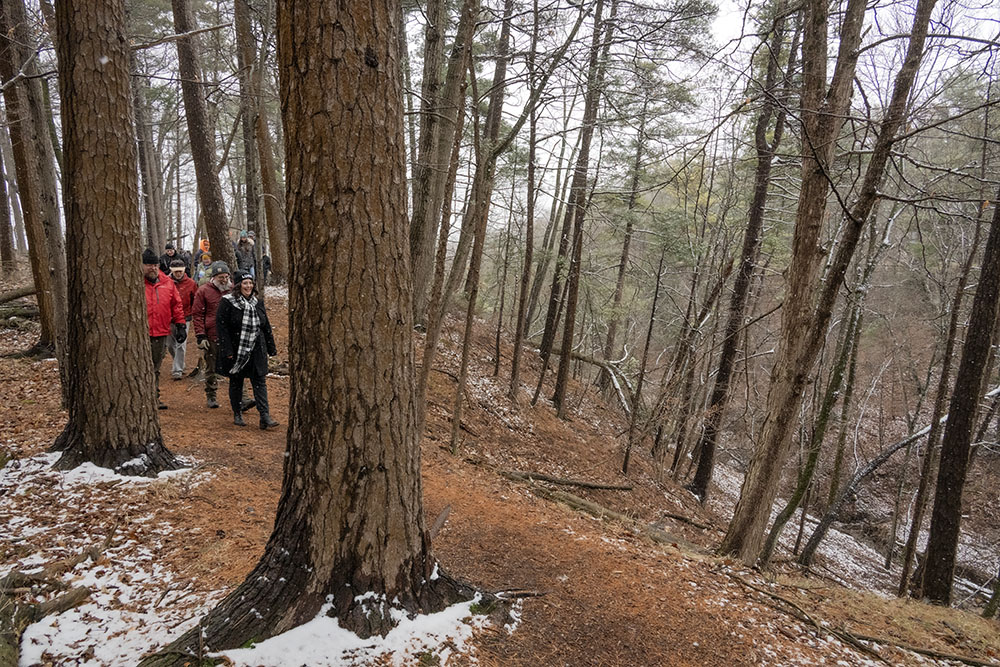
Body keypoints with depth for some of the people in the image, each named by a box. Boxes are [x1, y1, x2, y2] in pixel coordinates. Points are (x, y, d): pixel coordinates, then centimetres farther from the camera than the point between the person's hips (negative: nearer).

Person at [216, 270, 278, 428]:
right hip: (236, 351, -3)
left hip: (256, 351, 4)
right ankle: (237, 414, 24)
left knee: (260, 382, -2)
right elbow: (221, 326, -11)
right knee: (236, 382, 10)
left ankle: (265, 416, -5)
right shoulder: (227, 302, -7)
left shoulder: (257, 303, 9)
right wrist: (227, 350, -16)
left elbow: (266, 326, 14)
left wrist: (271, 348, 11)